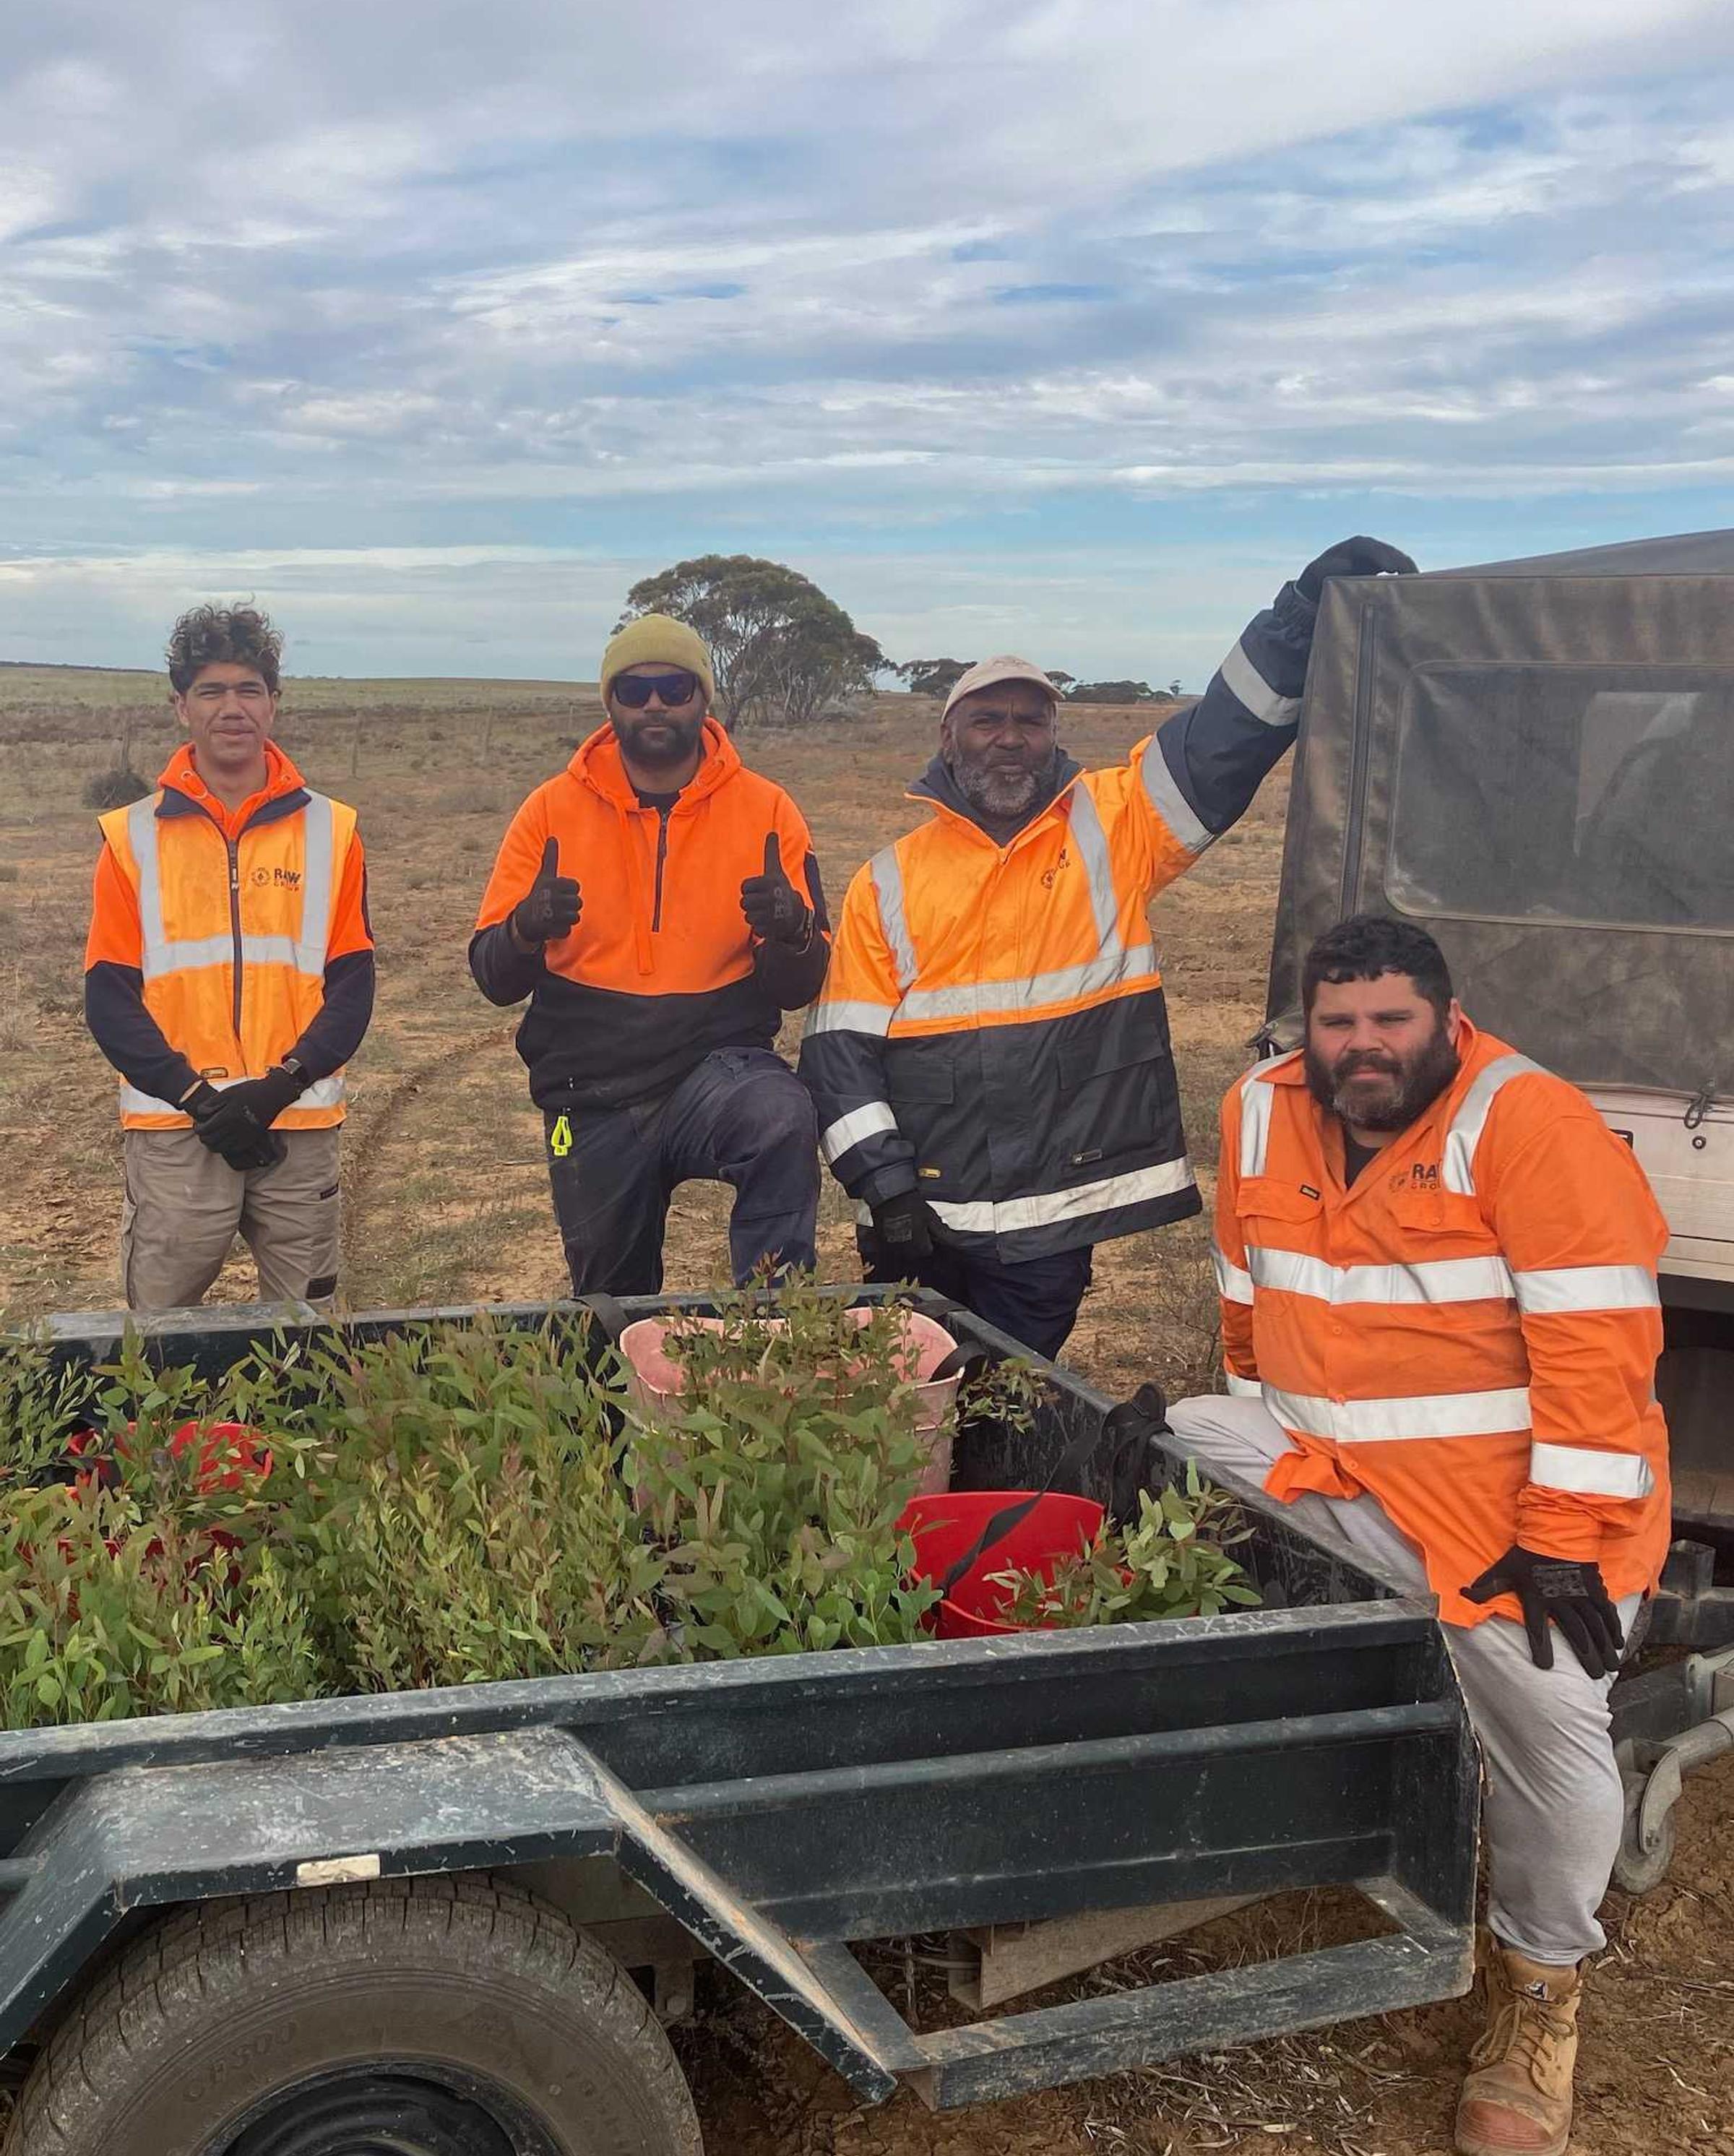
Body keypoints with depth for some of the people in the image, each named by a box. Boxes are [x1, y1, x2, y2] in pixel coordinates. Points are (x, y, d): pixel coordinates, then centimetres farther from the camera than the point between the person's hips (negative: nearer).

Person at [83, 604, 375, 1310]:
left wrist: (280, 1086, -12)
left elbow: (352, 984, 3)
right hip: (173, 1131, 0)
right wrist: (196, 1096, -11)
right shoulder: (134, 835, 5)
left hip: (300, 1126, 1)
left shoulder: (329, 830, 6)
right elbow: (110, 995, 1)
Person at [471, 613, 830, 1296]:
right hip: (591, 1102, 2)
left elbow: (800, 989, 0)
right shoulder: (553, 810, 3)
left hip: (719, 1067, -2)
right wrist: (526, 930, -24)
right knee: (611, 1301, 12)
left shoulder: (765, 810, 1)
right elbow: (492, 977, -1)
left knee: (782, 1119, -36)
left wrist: (790, 934, -23)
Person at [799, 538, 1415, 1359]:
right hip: (922, 1218, 1)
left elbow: (1225, 737, -7)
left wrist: (1306, 607, -19)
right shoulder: (887, 883, 3)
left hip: (1058, 1217, 0)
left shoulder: (1113, 828, 3)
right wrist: (884, 1183, -8)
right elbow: (841, 1048, 1)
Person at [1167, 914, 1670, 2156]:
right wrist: (1268, 1449, 21)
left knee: (1546, 1717, -18)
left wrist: (1562, 1541, -20)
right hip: (1327, 1464, 6)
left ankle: (1542, 1986, 11)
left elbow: (1597, 1347, -19)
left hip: (1510, 1494, -5)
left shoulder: (1531, 1126, -16)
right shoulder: (1263, 1117, 3)